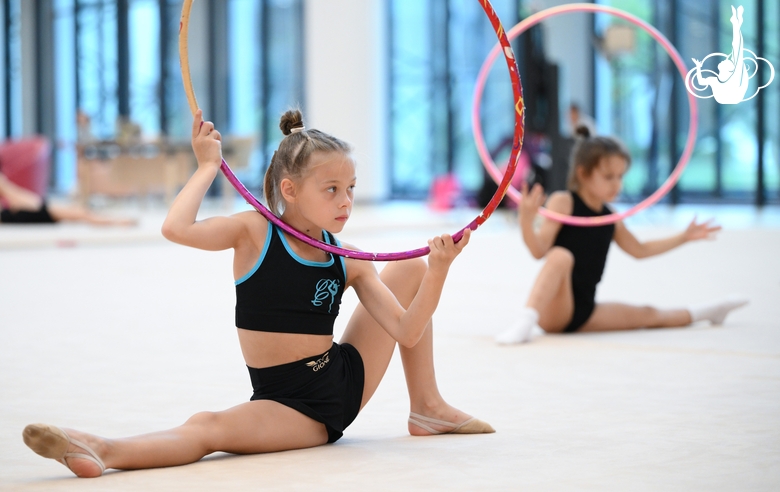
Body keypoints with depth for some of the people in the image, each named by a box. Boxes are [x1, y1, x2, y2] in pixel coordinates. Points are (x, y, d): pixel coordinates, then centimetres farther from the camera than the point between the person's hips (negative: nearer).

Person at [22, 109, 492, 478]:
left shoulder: (349, 262, 2)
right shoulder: (255, 233, -9)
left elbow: (406, 332, -5)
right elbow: (176, 228, -27)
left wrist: (438, 270, -20)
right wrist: (209, 165, -16)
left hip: (348, 379, 5)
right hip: (289, 405, -5)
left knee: (412, 269, 9)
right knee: (207, 426, -37)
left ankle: (427, 407, 15)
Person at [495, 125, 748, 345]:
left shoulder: (610, 220, 13)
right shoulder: (563, 202, -9)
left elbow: (639, 249, 31)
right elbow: (539, 250, -20)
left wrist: (684, 236, 31)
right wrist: (526, 221, -39)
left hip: (584, 314, 7)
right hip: (552, 311, -7)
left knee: (648, 315, 18)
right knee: (560, 256, -36)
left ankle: (702, 312, 47)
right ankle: (525, 322, -48)